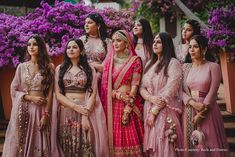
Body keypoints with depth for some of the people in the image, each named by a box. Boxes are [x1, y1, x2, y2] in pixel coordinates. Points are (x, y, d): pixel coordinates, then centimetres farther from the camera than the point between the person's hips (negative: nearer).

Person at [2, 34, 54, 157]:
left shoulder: (49, 66, 2)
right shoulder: (21, 67, 6)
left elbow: (50, 92, -1)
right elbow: (13, 90, 5)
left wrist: (46, 114, -8)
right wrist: (30, 97, -9)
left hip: (40, 108, -1)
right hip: (23, 108, 1)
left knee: (38, 144, 2)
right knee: (21, 142, 3)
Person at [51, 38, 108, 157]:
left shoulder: (90, 69, 5)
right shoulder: (60, 69, 7)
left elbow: (93, 94, -3)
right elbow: (58, 94, 1)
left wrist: (85, 115, -14)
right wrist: (75, 107, -12)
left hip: (86, 111, -1)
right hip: (65, 113, 1)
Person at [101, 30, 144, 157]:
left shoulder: (135, 61, 0)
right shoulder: (109, 61, 10)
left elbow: (135, 85, -6)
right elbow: (105, 85, 5)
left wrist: (127, 108, -13)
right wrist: (118, 95, -11)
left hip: (129, 104, -3)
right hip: (111, 105, 3)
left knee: (129, 139, -4)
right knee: (113, 139, 3)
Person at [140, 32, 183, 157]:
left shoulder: (173, 63, -6)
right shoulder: (150, 64, 14)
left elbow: (169, 91, -14)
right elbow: (142, 88, 9)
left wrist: (154, 111, -14)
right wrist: (151, 98, -13)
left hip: (165, 111, -6)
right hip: (148, 109, 6)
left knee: (164, 147, -6)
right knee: (151, 147, 7)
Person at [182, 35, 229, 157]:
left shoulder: (213, 66, -2)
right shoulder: (185, 67, 8)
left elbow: (212, 92, -8)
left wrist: (200, 114, -13)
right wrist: (193, 103, -16)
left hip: (207, 112, -3)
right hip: (189, 111, 3)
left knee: (210, 144, 0)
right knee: (191, 145, 7)